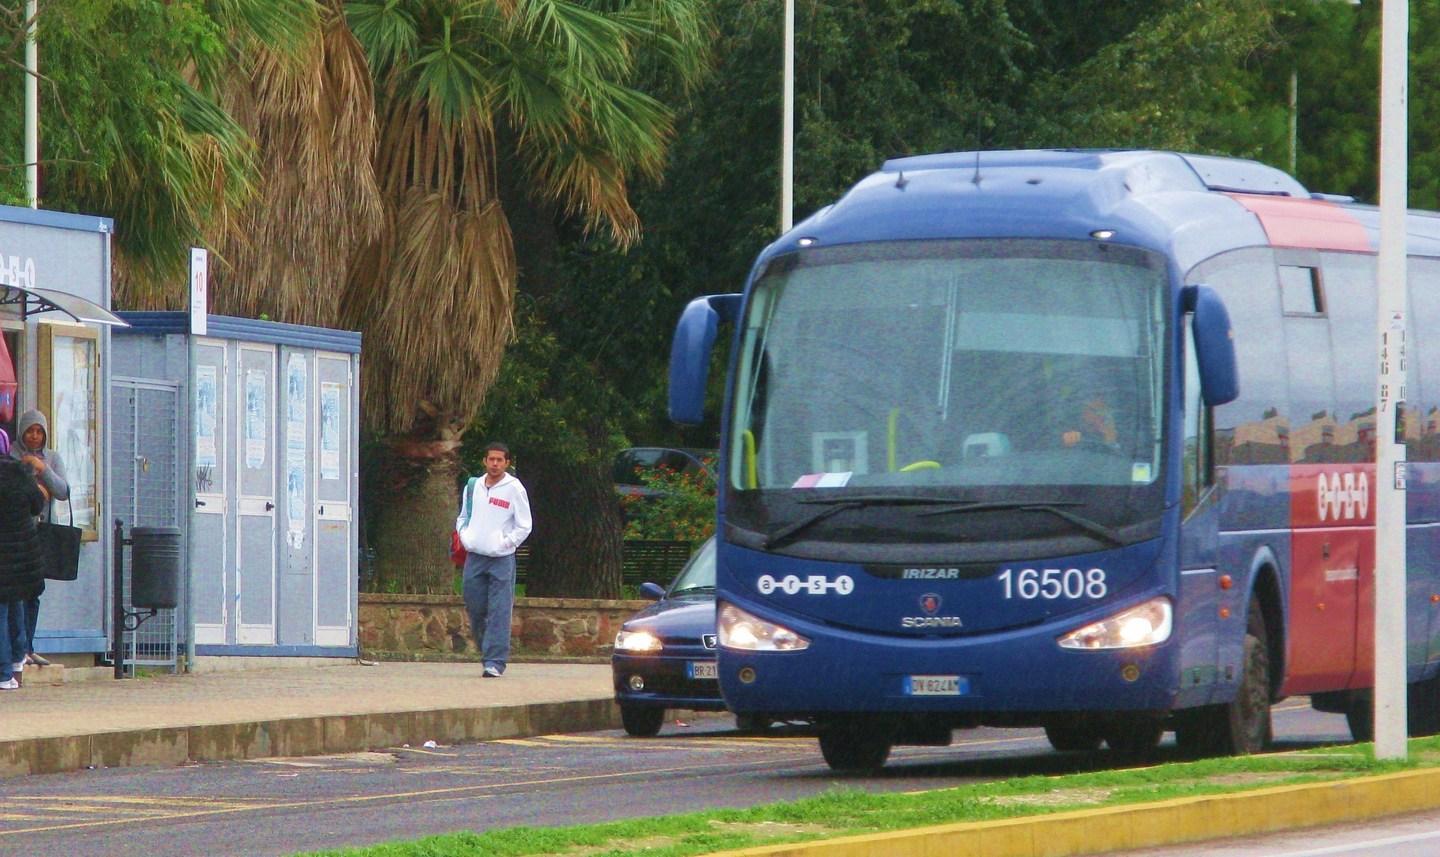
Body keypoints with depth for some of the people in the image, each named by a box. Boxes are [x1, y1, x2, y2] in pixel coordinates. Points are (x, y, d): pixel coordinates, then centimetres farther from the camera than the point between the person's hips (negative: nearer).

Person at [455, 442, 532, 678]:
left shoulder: (514, 489, -2)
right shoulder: (473, 487, 11)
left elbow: (524, 526, -1)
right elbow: (463, 517, 23)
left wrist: (505, 543, -9)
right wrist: (464, 536, 5)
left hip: (502, 559, -4)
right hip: (474, 557, 4)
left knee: (499, 612, -8)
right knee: (475, 610, 6)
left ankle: (495, 662, -10)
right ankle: (487, 651, 23)